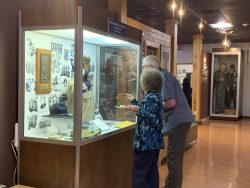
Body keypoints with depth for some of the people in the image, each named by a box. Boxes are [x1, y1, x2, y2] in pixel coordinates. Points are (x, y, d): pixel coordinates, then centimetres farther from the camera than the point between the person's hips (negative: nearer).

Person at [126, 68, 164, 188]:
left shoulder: (151, 98, -18)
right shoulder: (154, 96, 12)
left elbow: (153, 120, -24)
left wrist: (138, 110, -34)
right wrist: (134, 101, 37)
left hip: (146, 142, -10)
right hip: (153, 142, 10)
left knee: (139, 174, -5)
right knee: (151, 173, 14)